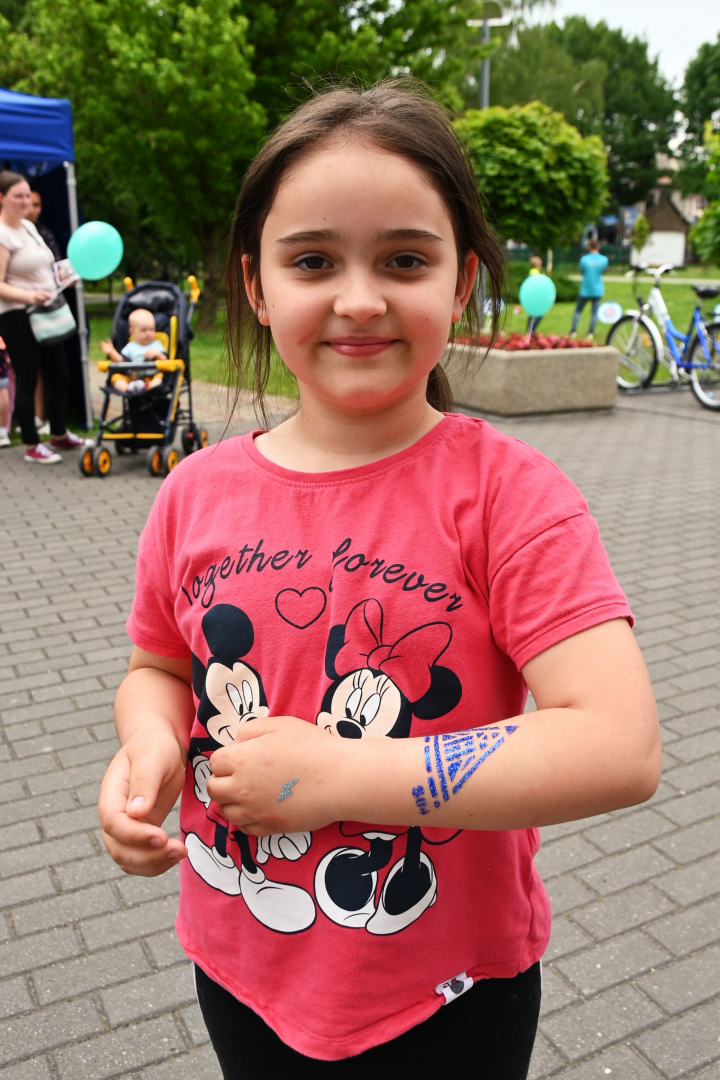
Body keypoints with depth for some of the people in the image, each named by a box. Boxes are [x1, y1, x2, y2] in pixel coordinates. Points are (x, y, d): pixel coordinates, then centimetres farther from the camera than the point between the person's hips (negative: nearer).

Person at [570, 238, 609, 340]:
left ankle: (573, 331, 2)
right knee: (594, 312, 5)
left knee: (578, 310, 9)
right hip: (597, 290, 1)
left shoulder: (584, 259, -10)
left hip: (585, 290, -1)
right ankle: (590, 333, 1)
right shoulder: (604, 259, -4)